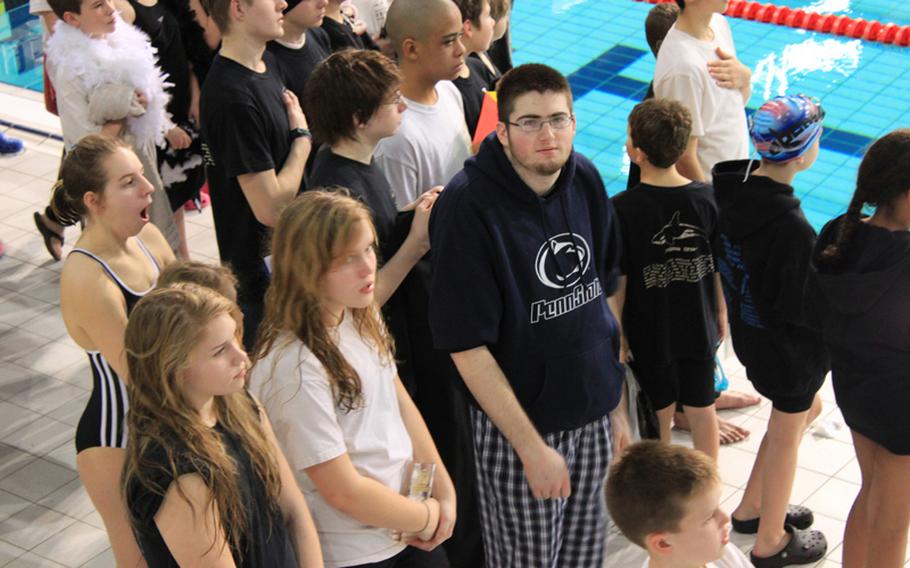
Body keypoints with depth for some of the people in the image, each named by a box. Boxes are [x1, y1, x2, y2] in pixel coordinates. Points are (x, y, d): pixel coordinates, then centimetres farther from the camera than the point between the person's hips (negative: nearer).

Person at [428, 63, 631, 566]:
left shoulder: (586, 180, -2)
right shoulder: (467, 205, -21)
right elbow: (466, 347, -20)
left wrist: (617, 403, 9)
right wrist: (532, 448, -18)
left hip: (594, 413, 6)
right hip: (516, 426, -5)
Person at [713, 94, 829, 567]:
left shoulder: (733, 186, -12)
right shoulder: (792, 228, -35)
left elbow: (723, 259, 3)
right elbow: (801, 308, -26)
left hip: (748, 328, 8)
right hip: (787, 343, -8)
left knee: (806, 409, 30)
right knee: (785, 438, 16)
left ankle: (752, 509, 44)